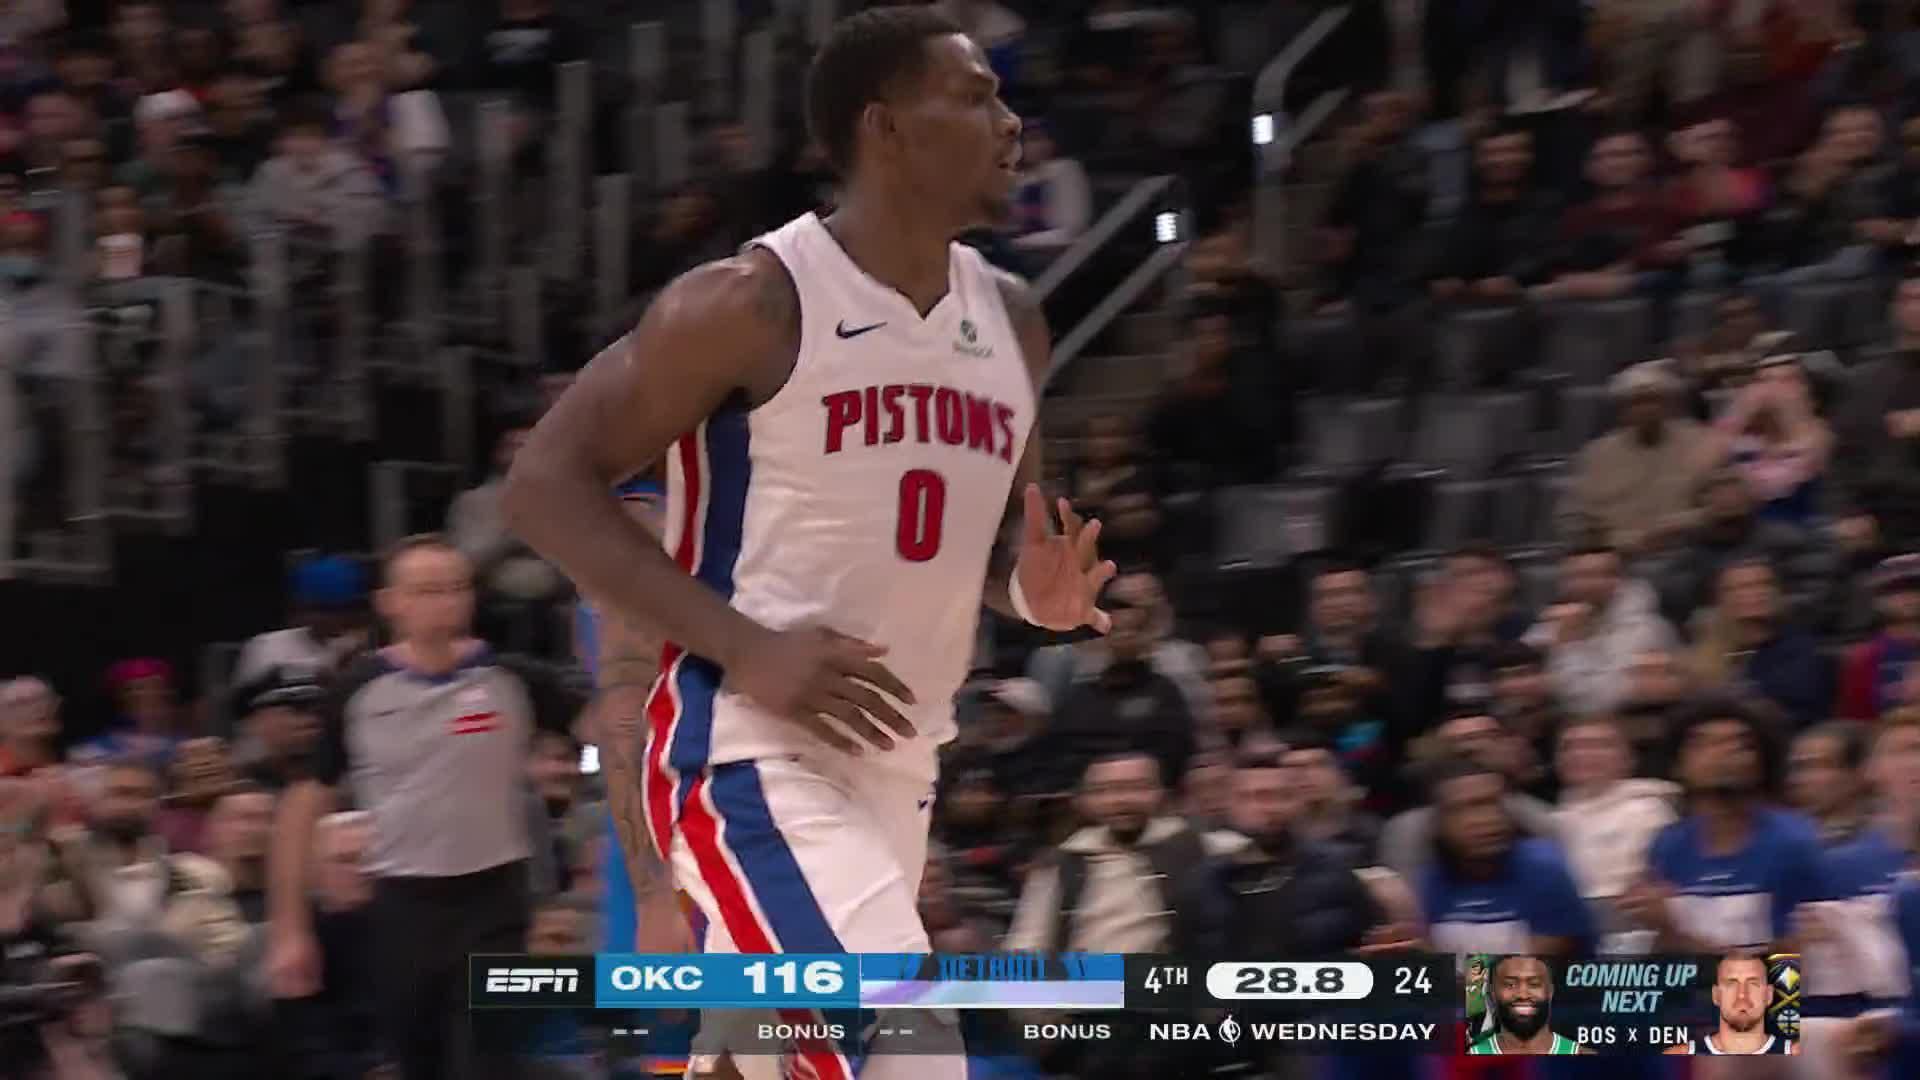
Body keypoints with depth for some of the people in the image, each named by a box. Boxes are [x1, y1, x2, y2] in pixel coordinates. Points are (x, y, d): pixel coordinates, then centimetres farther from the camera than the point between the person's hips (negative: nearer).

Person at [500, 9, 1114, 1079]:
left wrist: (1033, 590, -1)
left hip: (896, 770, 8)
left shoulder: (1010, 321, 10)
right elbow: (547, 482, -11)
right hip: (751, 759, -8)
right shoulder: (755, 302, -11)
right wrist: (748, 648, -21)